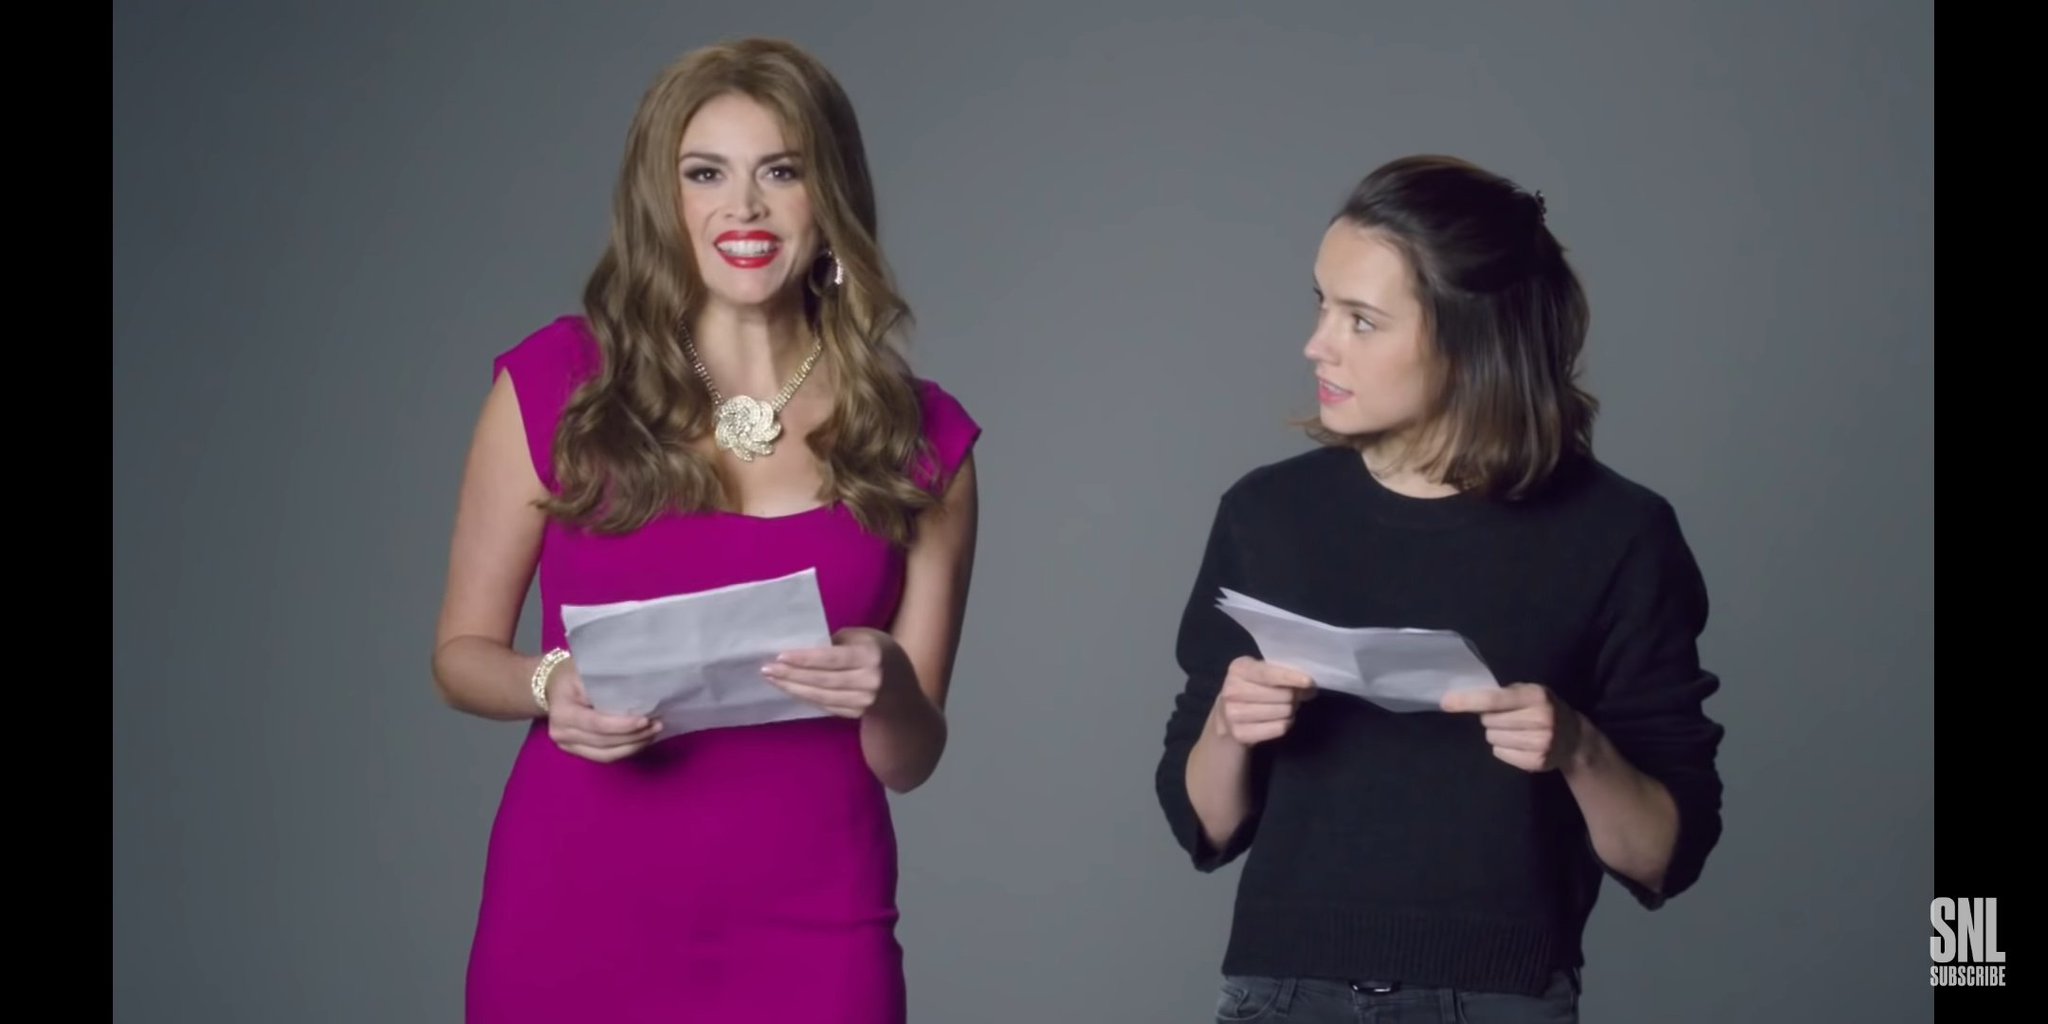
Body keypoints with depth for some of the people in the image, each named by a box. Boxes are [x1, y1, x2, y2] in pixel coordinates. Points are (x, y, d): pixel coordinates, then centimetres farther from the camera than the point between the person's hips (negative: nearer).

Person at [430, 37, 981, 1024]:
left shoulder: (920, 436, 2)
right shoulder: (555, 382, -2)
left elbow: (909, 760, 5)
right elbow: (464, 651, 6)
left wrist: (886, 691, -17)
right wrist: (552, 685, -15)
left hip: (808, 931, 1)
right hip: (576, 915, -1)